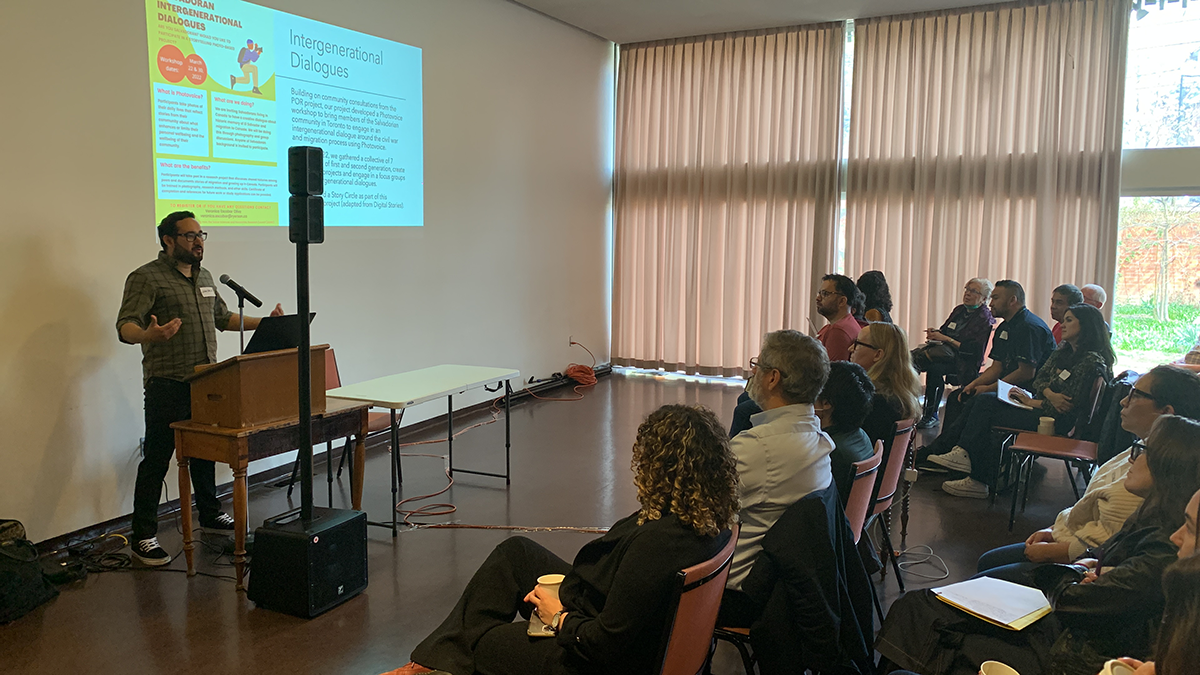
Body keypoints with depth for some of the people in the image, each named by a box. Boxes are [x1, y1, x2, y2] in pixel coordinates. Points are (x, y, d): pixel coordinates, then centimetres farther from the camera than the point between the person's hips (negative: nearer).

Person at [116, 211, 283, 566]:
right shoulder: (146, 278, -9)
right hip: (167, 386, -7)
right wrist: (148, 335, -41)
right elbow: (125, 326, -19)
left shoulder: (204, 277, 16)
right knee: (156, 459, -2)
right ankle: (143, 537, 6)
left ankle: (210, 514, 34)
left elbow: (223, 317, 27)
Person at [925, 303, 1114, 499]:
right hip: (1041, 405, 9)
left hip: (1057, 420, -9)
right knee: (985, 399, -7)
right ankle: (962, 453, -18)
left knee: (986, 415, -17)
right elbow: (1039, 379, 8)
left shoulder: (1091, 361, -16)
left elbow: (1068, 405, -19)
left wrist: (1031, 402, -9)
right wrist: (1049, 394, -14)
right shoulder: (1063, 350, 13)